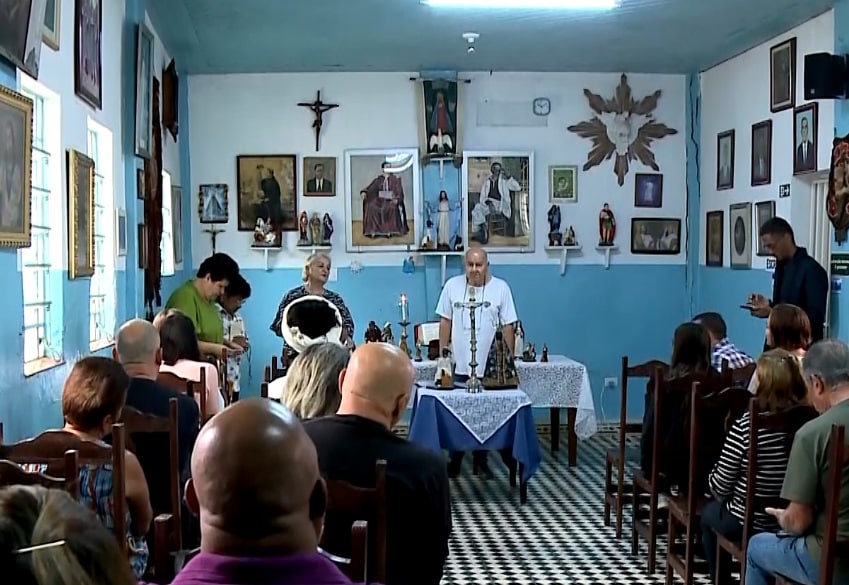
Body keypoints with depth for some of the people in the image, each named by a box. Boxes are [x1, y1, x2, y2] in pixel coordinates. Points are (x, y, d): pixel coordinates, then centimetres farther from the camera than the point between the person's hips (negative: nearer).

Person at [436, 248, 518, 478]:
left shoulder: (500, 288, -3)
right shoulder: (452, 285, 0)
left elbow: (508, 326, -1)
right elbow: (445, 321, 5)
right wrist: (442, 353, 3)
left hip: (489, 366, -1)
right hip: (458, 365, 1)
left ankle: (481, 461, 21)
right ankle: (454, 461, 18)